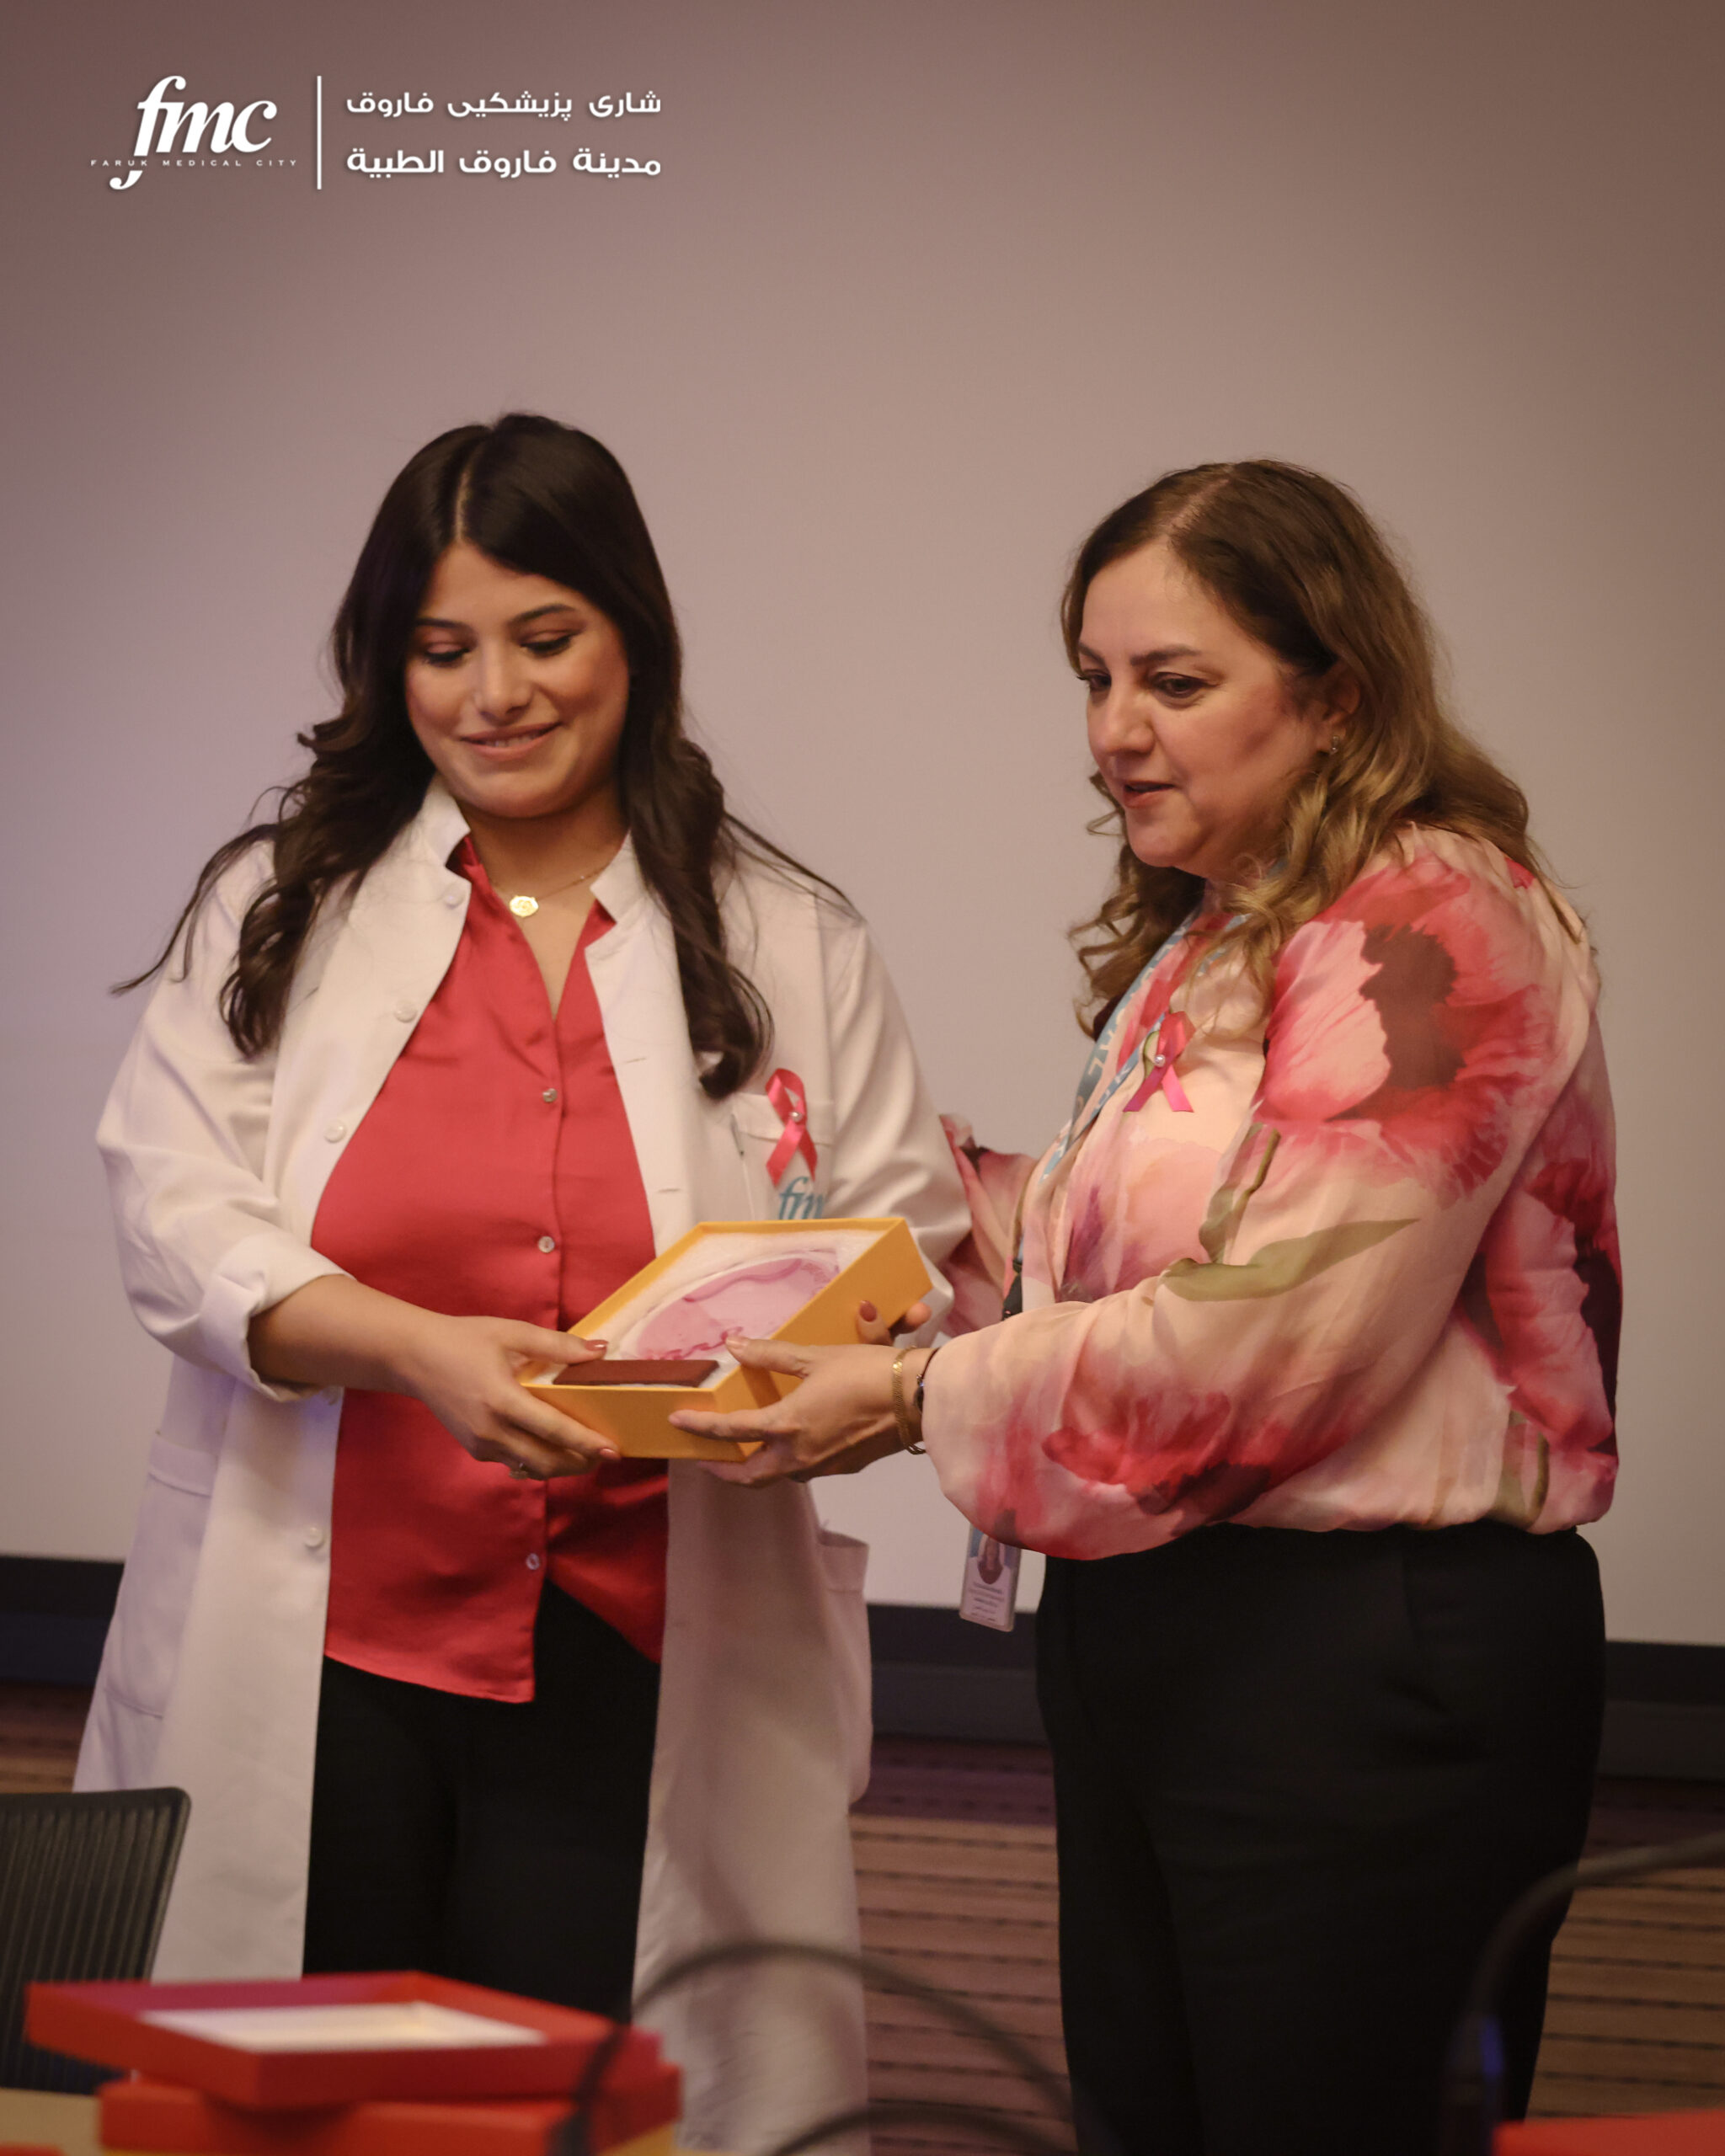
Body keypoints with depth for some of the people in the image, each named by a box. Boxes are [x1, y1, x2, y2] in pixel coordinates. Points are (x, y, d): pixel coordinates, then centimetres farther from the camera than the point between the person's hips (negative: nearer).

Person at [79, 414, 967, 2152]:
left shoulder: (791, 948, 10)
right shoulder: (273, 914, 8)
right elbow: (176, 1221, -3)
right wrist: (421, 1349, -19)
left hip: (633, 1670, 0)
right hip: (318, 1641, 0)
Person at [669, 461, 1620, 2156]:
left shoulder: (1432, 923, -14)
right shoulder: (1199, 946, 16)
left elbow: (1267, 1337, -21)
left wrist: (925, 1398, -14)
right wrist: (966, 1201, 8)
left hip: (1372, 1658, -9)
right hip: (1155, 1636, 9)